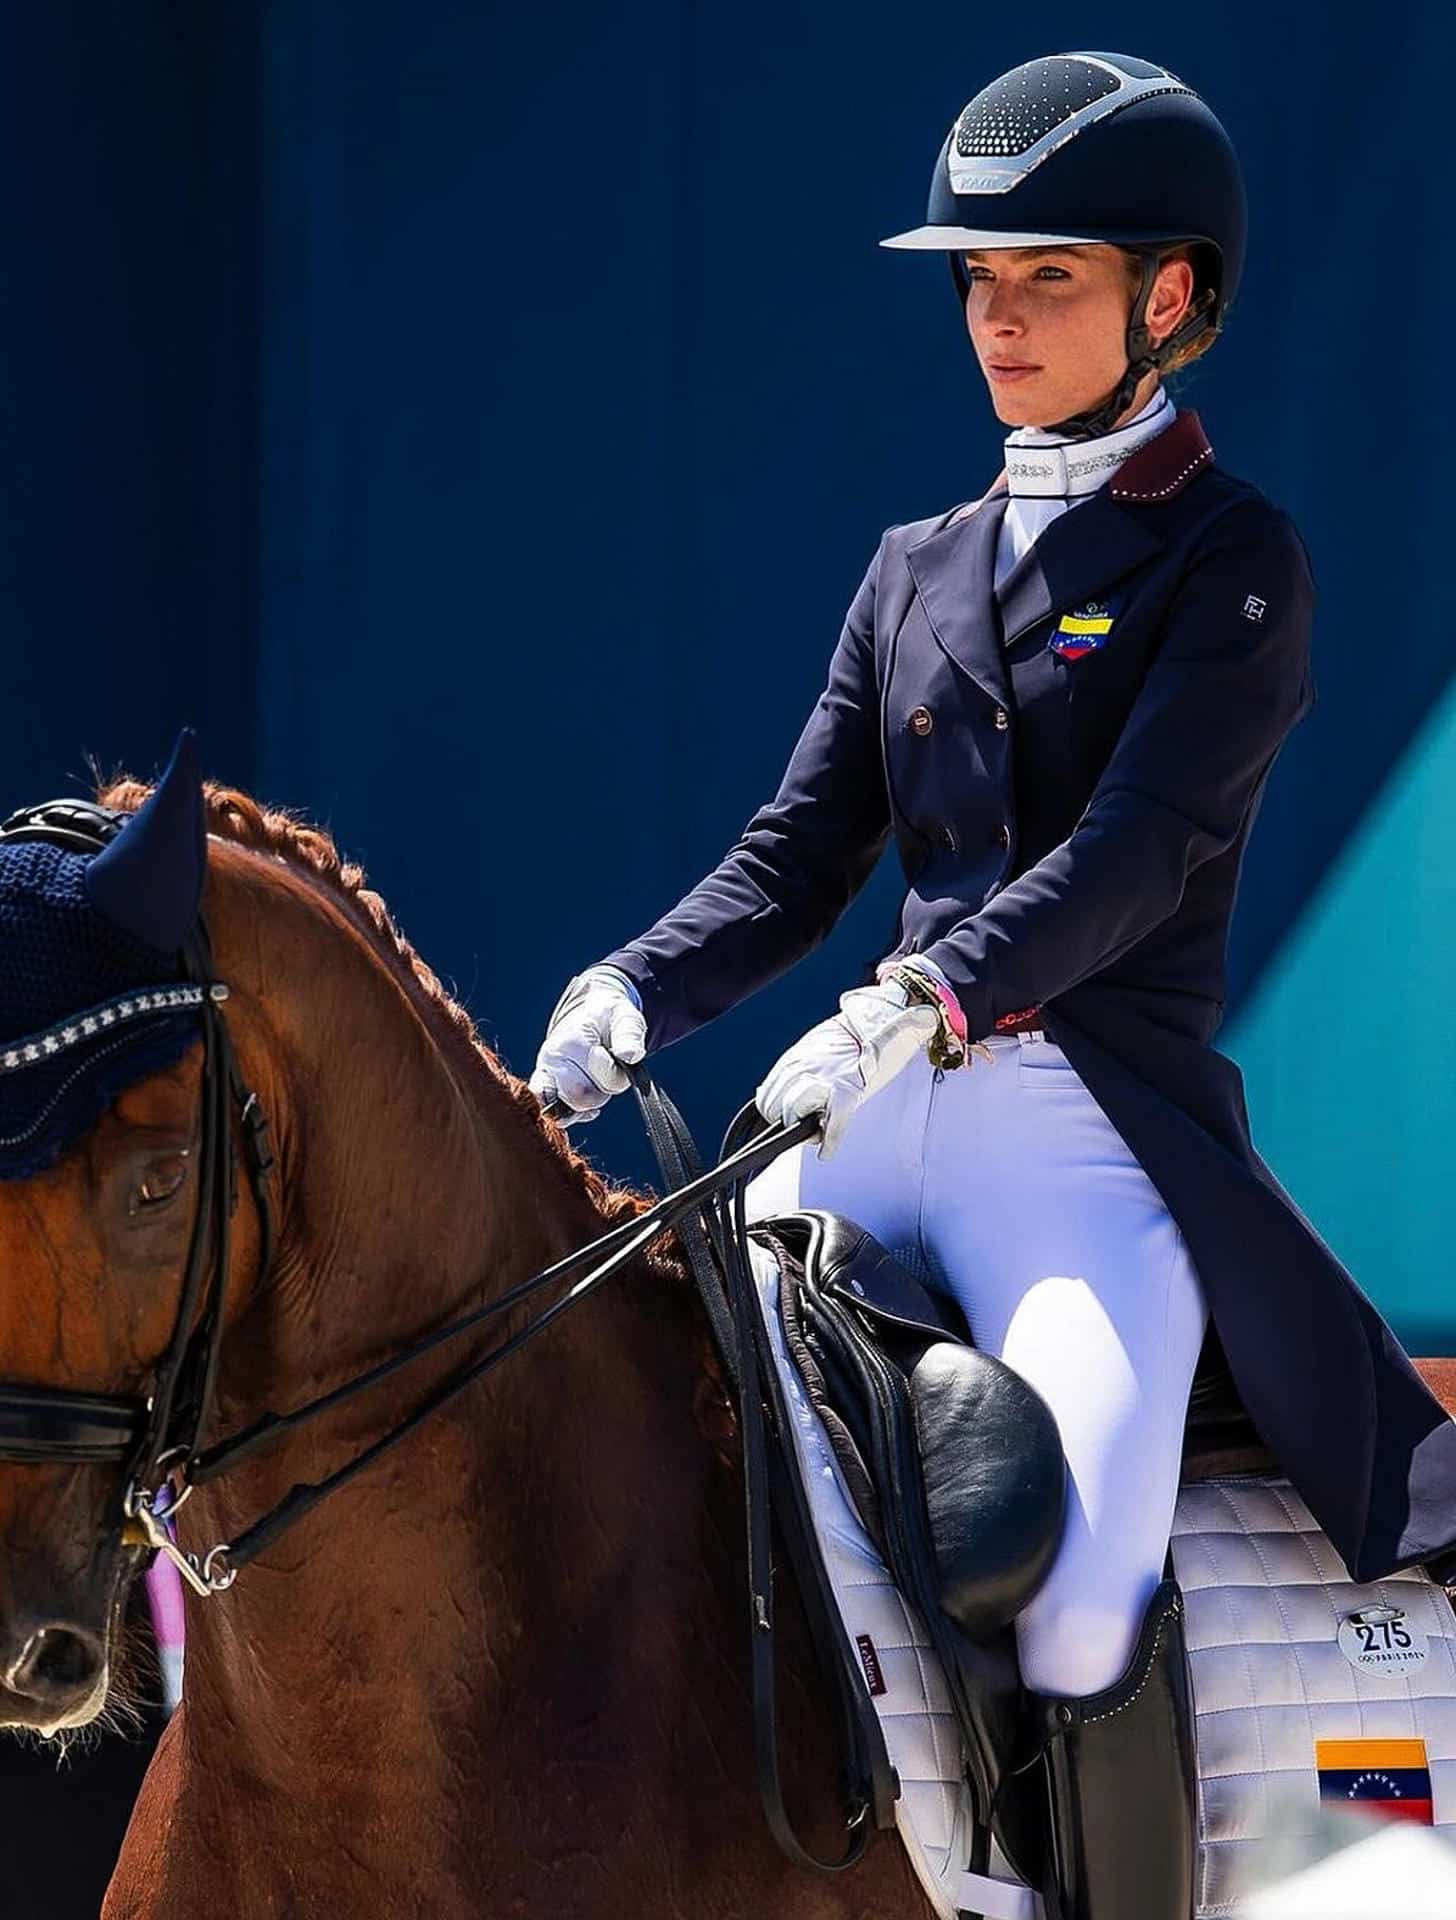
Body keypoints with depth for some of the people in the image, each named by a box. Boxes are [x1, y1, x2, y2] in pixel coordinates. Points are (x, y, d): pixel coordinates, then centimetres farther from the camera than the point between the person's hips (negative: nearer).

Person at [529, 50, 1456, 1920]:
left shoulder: (1229, 557, 0)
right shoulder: (918, 568, 18)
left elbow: (1134, 854, -13)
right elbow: (799, 855, 14)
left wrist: (934, 994, -29)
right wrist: (636, 995, -6)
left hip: (1103, 1117, -6)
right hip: (887, 1105, 6)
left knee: (1071, 1606, -28)